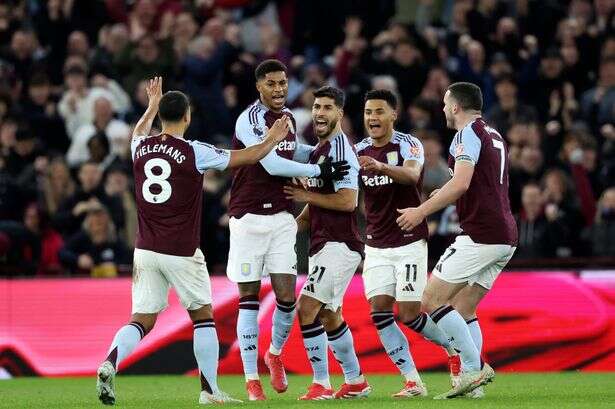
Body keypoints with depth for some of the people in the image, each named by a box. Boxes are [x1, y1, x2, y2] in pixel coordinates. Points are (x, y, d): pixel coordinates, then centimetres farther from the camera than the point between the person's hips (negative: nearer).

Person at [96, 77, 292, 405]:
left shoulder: (140, 147, 3)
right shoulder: (194, 153, -10)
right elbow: (245, 157, 1)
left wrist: (152, 105, 48)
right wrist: (272, 140, 19)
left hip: (146, 250, 4)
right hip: (181, 252, -4)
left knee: (142, 319, 5)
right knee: (203, 316, 11)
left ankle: (109, 364, -20)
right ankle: (209, 391, 11)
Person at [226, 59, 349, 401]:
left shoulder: (288, 118, 12)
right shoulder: (250, 120, -12)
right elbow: (272, 165, -19)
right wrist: (319, 171, -13)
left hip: (282, 218, 5)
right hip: (248, 218, -5)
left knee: (287, 297, -4)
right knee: (249, 298, -1)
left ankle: (275, 354, 23)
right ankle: (251, 379, 4)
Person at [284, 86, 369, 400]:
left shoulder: (339, 150, -13)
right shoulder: (318, 151, 17)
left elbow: (347, 201, -22)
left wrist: (305, 195, -12)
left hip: (339, 246, -10)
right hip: (321, 245, 10)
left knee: (307, 309, -16)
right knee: (329, 316, 17)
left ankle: (321, 385, -11)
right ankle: (355, 382, 27)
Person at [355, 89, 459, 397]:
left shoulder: (408, 144, -10)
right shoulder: (359, 151, 6)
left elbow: (412, 175, -32)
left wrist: (381, 166, -51)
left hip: (409, 242, -5)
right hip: (376, 247, 5)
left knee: (409, 315, -7)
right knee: (379, 312, -10)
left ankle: (453, 348, 21)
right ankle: (412, 381, -7)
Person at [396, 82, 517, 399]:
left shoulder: (468, 133, -8)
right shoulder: (494, 135, 21)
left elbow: (460, 183, -22)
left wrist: (422, 211, -18)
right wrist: (444, 196, 35)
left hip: (480, 236, -9)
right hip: (505, 239, 9)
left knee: (431, 301, -5)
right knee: (462, 309, 13)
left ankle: (475, 368, -11)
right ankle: (470, 379, 4)